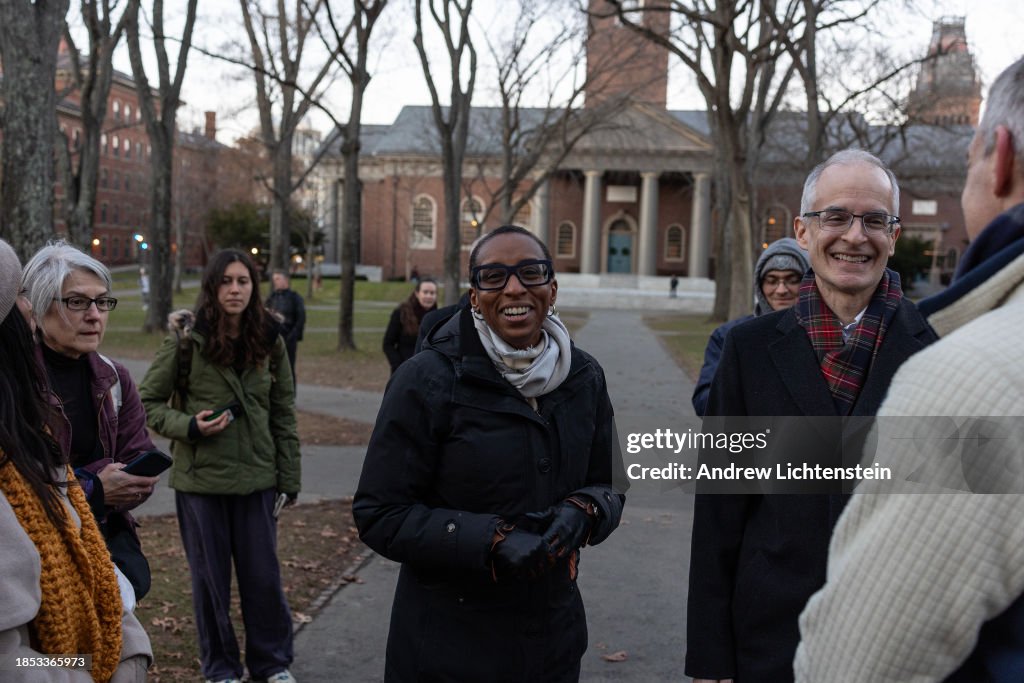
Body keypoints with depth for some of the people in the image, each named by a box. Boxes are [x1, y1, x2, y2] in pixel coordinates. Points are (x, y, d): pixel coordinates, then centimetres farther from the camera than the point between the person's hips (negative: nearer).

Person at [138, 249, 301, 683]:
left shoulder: (269, 339, 0)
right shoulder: (187, 339, -8)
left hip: (256, 477, 2)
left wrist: (289, 477, 5)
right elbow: (148, 401, 0)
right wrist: (189, 426, -18)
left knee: (263, 575, 8)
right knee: (210, 577, 10)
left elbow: (283, 413, 5)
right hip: (200, 478, -2)